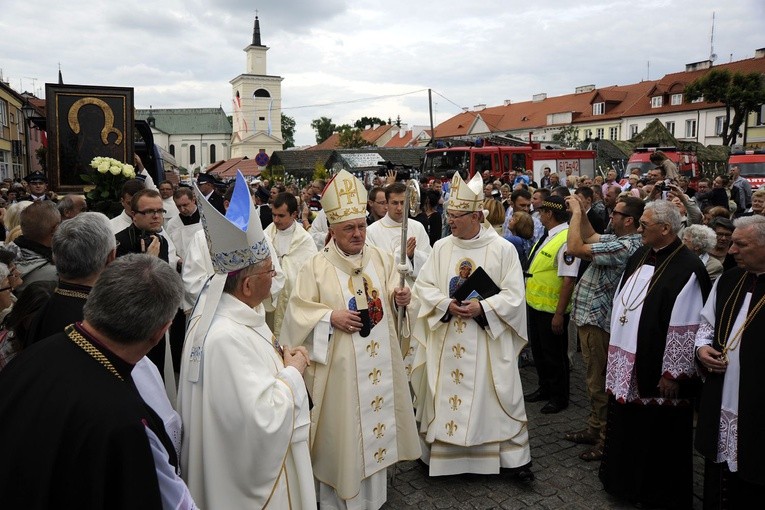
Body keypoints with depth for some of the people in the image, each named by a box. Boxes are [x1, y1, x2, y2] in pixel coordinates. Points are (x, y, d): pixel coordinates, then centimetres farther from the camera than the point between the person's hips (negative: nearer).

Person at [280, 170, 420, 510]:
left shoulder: (380, 258, 4)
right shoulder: (317, 267, -7)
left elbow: (392, 296, 9)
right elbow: (298, 310, -7)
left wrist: (400, 298, -13)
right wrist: (330, 317, -21)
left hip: (377, 364, 4)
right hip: (338, 366, -4)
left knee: (375, 422, 15)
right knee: (342, 431, 5)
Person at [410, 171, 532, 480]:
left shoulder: (502, 248, -6)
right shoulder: (441, 247, 2)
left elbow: (513, 294, -7)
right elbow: (424, 286, 2)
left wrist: (482, 307, -20)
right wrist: (447, 304, -16)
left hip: (488, 339, -2)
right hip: (447, 340, 3)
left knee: (497, 395, 6)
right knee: (445, 394, 11)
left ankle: (514, 456, 23)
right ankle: (441, 451, 29)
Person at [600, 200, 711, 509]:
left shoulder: (687, 268, -18)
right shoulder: (639, 257, 6)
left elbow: (686, 328, -19)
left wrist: (672, 372, -16)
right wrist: (616, 353, 15)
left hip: (656, 372, -7)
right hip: (626, 367, 8)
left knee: (658, 435, 10)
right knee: (626, 426, 20)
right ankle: (625, 481, 40)